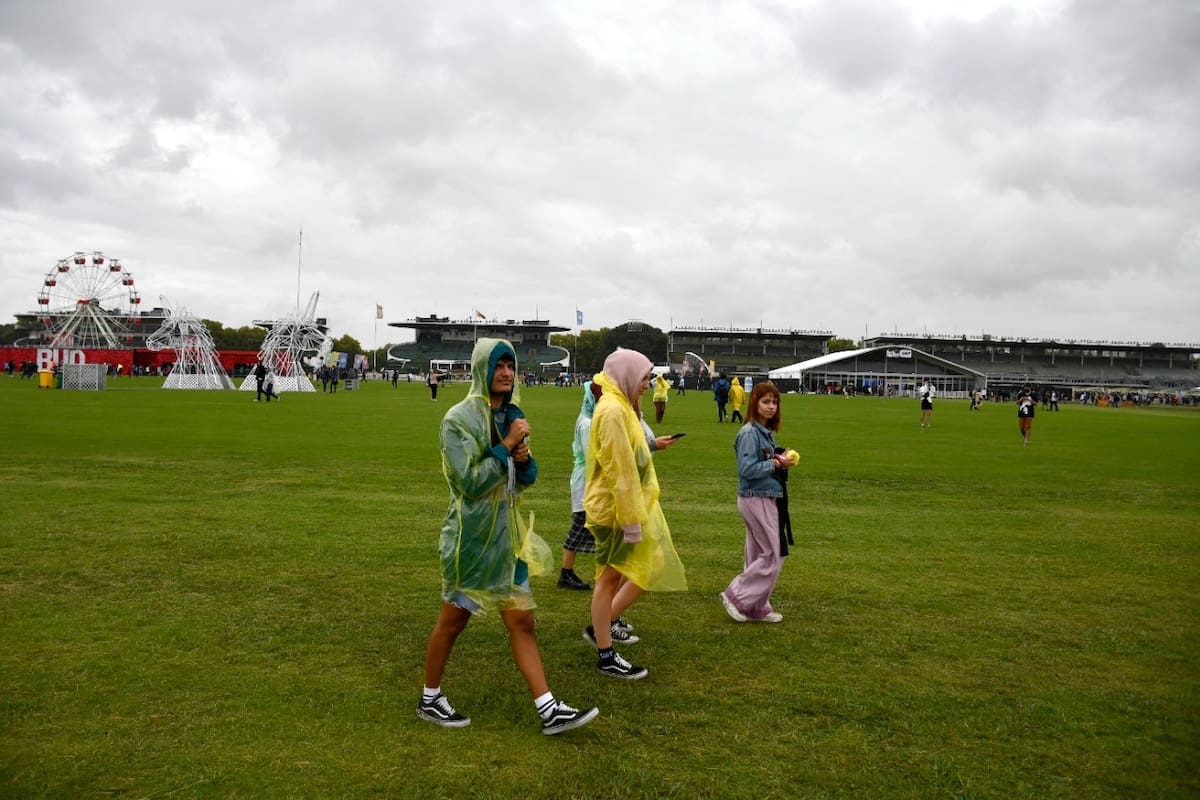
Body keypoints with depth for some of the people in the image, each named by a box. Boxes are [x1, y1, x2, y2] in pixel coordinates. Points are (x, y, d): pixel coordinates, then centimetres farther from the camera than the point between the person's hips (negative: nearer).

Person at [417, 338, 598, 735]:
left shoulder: (511, 415, 6)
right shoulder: (460, 418, -15)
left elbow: (527, 478, 12)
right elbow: (470, 482, -21)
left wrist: (524, 458, -10)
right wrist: (507, 445, -20)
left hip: (506, 534, 6)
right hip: (471, 535, -6)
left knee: (522, 622, 7)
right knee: (453, 621, 10)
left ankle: (549, 711, 12)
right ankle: (429, 699, 30)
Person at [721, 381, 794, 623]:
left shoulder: (767, 432, 10)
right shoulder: (749, 433, -17)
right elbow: (747, 469, -22)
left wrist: (782, 460, -2)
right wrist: (776, 464, -18)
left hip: (767, 499, 9)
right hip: (756, 500, -9)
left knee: (758, 555, 14)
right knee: (773, 555, -4)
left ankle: (757, 608, 23)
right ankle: (736, 596, 6)